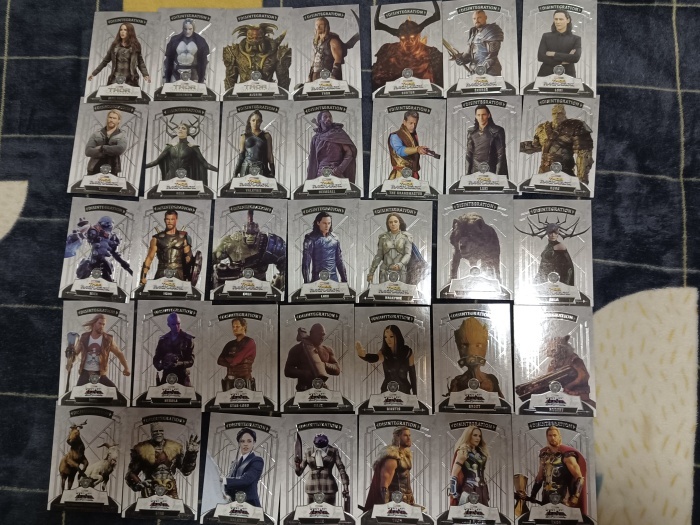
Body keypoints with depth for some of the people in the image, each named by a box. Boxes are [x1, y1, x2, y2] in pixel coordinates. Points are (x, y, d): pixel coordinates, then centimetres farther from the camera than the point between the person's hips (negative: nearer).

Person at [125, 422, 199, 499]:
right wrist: (138, 484, -7)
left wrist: (191, 454, 3)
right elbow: (131, 473, 10)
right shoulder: (142, 449, 5)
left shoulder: (175, 447, 10)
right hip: (150, 491, -1)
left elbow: (185, 470, 14)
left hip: (170, 491, 1)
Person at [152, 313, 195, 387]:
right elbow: (156, 360, 14)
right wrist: (161, 366, -8)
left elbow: (191, 361, 0)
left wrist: (178, 364, -18)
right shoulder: (163, 340, 14)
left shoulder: (188, 339, 4)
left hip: (182, 377, -2)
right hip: (166, 376, 3)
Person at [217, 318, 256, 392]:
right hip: (230, 380, 5)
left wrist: (227, 359, 8)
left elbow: (236, 359, -10)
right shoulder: (230, 344, 16)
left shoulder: (249, 342, -2)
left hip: (245, 379, -5)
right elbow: (219, 361, 7)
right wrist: (232, 362, -7)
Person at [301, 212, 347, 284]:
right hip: (317, 279, -4)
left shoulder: (335, 238, 9)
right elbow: (306, 261, -7)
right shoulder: (311, 239, -4)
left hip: (333, 278, 4)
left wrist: (344, 279, 12)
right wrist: (307, 282, -13)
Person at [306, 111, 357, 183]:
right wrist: (310, 179, 7)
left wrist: (340, 168, -14)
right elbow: (312, 162, 16)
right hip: (321, 174, 2)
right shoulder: (316, 138, 15)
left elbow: (349, 152, -1)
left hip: (336, 173, -2)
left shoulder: (338, 132, 8)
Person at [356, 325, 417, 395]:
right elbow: (374, 358, -35)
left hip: (404, 392, 1)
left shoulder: (407, 352, -8)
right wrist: (363, 355, -58)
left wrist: (415, 395, 0)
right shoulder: (384, 352, -12)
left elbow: (412, 374, -1)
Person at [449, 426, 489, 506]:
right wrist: (454, 492, -19)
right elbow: (454, 475, -12)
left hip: (481, 491, 8)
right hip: (468, 490, -8)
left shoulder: (480, 453, 18)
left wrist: (487, 492, 22)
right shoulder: (463, 451, -5)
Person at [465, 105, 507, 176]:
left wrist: (497, 175, -11)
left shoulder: (497, 131, -3)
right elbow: (469, 154, 11)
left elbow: (501, 154, -5)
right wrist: (467, 173, 6)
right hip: (475, 172, 3)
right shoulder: (471, 132, 8)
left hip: (491, 172, -3)